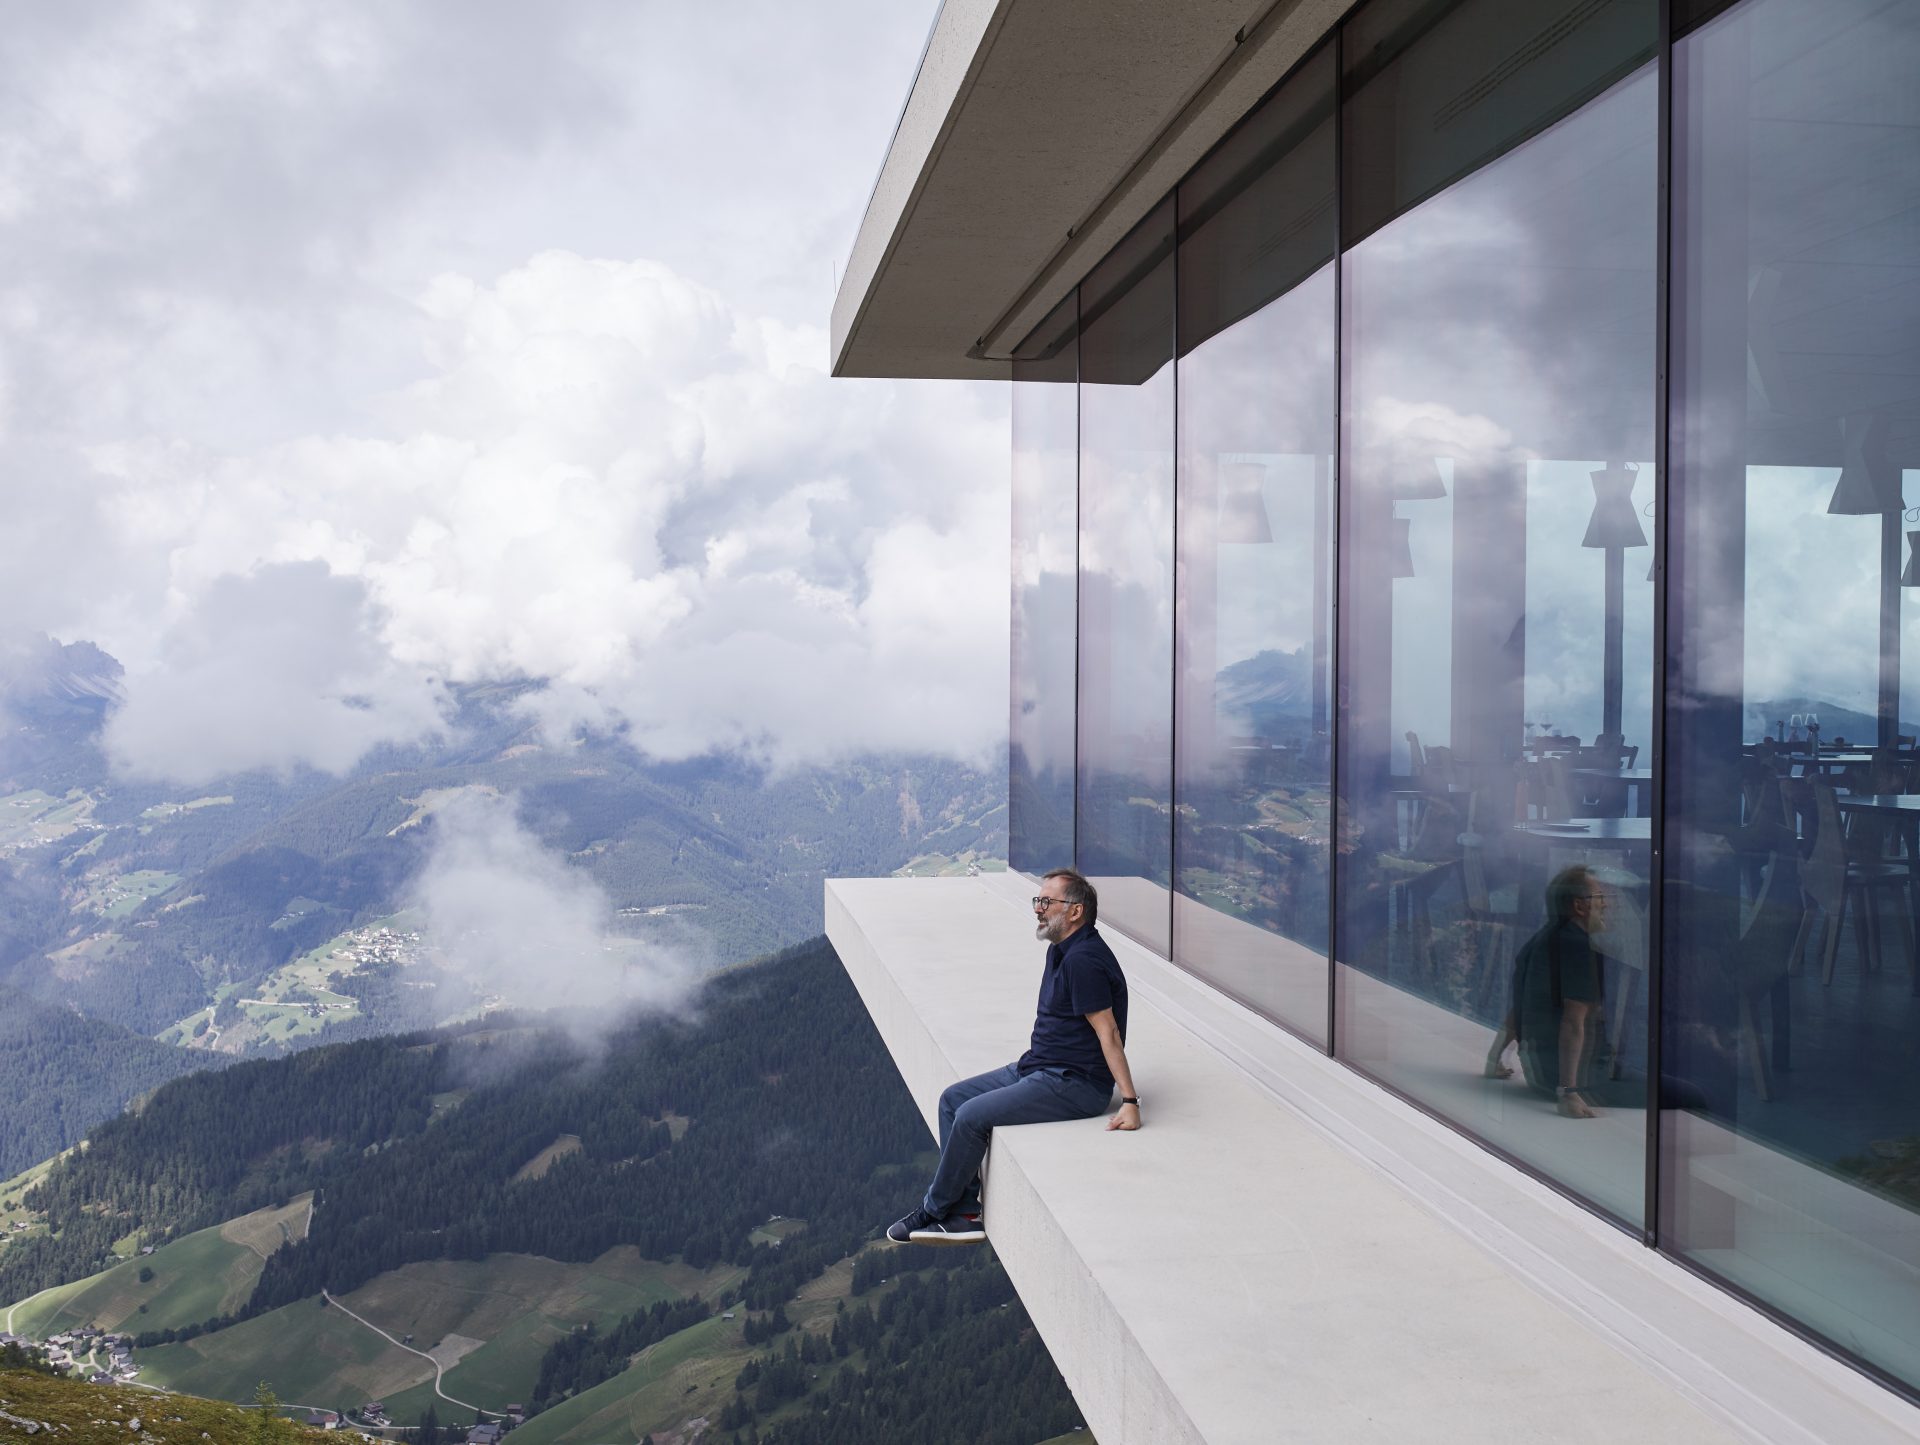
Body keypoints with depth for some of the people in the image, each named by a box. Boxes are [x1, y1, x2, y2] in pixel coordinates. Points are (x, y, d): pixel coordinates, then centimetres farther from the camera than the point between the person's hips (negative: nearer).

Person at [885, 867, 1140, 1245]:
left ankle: (935, 1211, 1)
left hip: (1072, 1084, -11)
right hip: (1036, 1066, 11)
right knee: (953, 1099, 6)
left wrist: (1130, 1102, -26)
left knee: (972, 1115, -18)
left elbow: (1109, 1033, -24)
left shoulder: (1084, 960, -21)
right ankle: (965, 1214, 2)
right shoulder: (1061, 950, 11)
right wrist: (1029, 1064, 19)